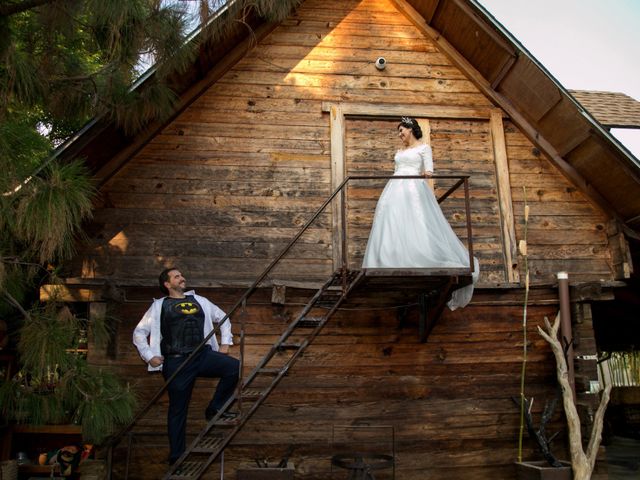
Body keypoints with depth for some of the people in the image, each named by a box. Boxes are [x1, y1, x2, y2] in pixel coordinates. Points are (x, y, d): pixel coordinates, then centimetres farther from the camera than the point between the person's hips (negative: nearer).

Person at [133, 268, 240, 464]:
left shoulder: (198, 301, 16)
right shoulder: (159, 306, 8)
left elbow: (222, 318, 25)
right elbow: (139, 333, 9)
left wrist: (225, 343, 14)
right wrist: (150, 356, -1)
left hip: (203, 355, 3)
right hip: (177, 362, -2)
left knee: (234, 367, -22)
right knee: (178, 410, 4)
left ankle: (215, 408, -3)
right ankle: (176, 456, 21)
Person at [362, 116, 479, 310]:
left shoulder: (423, 147, 7)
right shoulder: (399, 151, 25)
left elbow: (429, 171, -4)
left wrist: (426, 173, -28)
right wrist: (390, 193, 20)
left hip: (413, 190, -6)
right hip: (395, 191, 6)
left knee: (416, 227, -17)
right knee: (393, 227, -5)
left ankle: (425, 263, -17)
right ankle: (397, 264, -6)